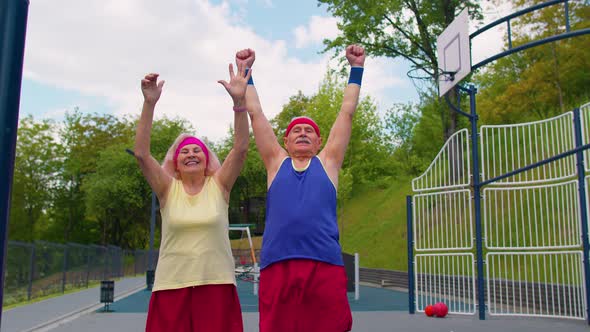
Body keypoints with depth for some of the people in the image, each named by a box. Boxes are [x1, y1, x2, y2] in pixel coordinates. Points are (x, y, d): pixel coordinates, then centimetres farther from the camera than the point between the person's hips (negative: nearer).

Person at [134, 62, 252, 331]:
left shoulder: (218, 186, 3)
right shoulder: (168, 189, 4)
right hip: (171, 286, 0)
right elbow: (141, 154, -9)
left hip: (216, 285, 0)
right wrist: (149, 103, -20)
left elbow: (241, 149, -10)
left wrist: (239, 100, -21)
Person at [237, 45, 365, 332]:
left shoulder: (327, 162, 18)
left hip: (326, 265, 0)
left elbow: (347, 112, 20)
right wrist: (246, 71, 25)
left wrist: (356, 68, 23)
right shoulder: (276, 163, 19)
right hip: (276, 266, 0)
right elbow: (255, 113, 21)